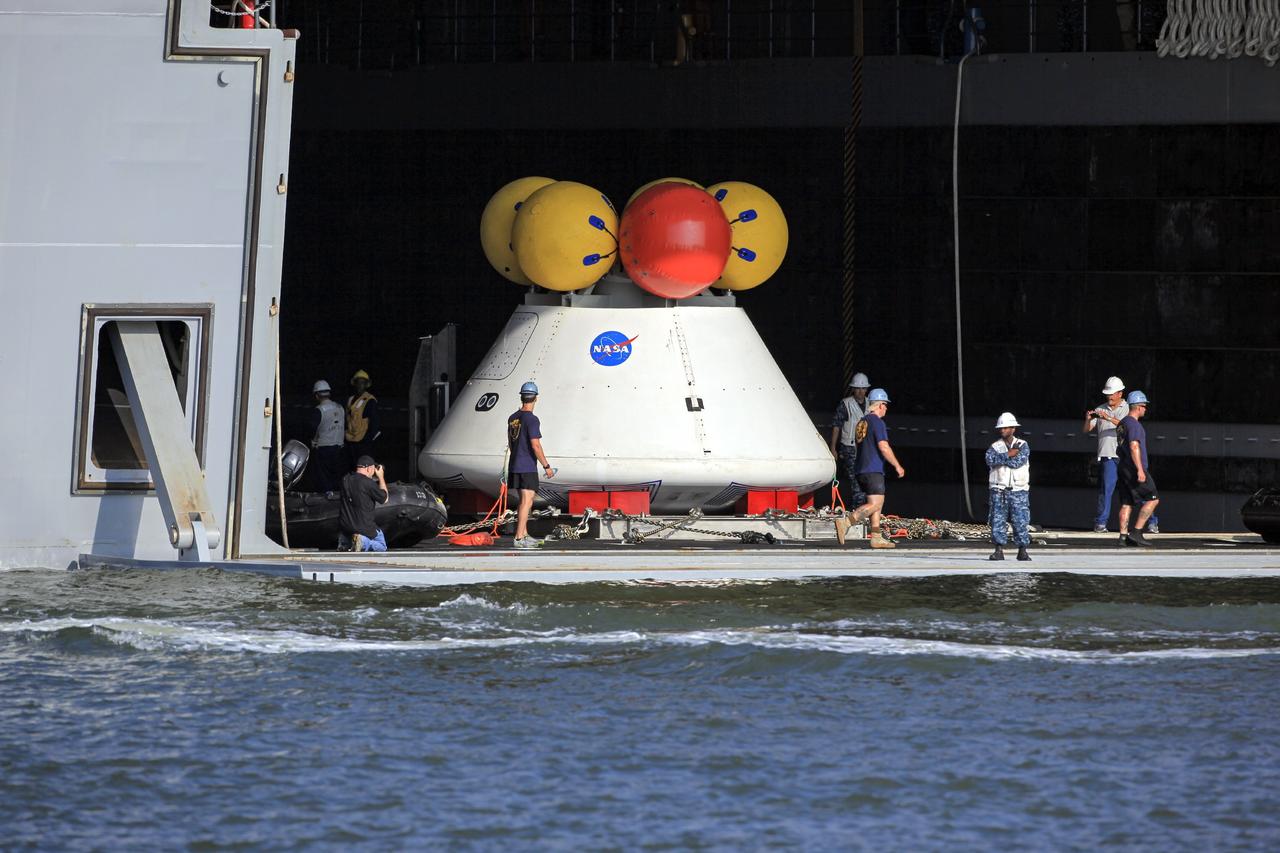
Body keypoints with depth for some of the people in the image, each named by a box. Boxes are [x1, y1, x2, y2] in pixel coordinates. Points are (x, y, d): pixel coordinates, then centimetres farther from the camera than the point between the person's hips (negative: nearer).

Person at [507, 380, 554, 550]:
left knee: (524, 501, 17)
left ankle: (524, 535, 22)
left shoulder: (512, 418, 9)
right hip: (528, 467, -8)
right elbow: (536, 446, -19)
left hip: (514, 466, 8)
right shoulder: (531, 419, -15)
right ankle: (519, 538, -13)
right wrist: (546, 466, -12)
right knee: (526, 502, -8)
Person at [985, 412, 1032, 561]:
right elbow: (990, 459, -12)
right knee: (998, 521, -4)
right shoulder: (995, 446, 9)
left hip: (1018, 489, -1)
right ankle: (999, 550, -1)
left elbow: (1019, 461, -13)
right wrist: (1007, 455, -16)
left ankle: (1022, 551, 1)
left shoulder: (1023, 445, 4)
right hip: (998, 489, 1)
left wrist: (999, 459, -8)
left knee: (1021, 521, -4)